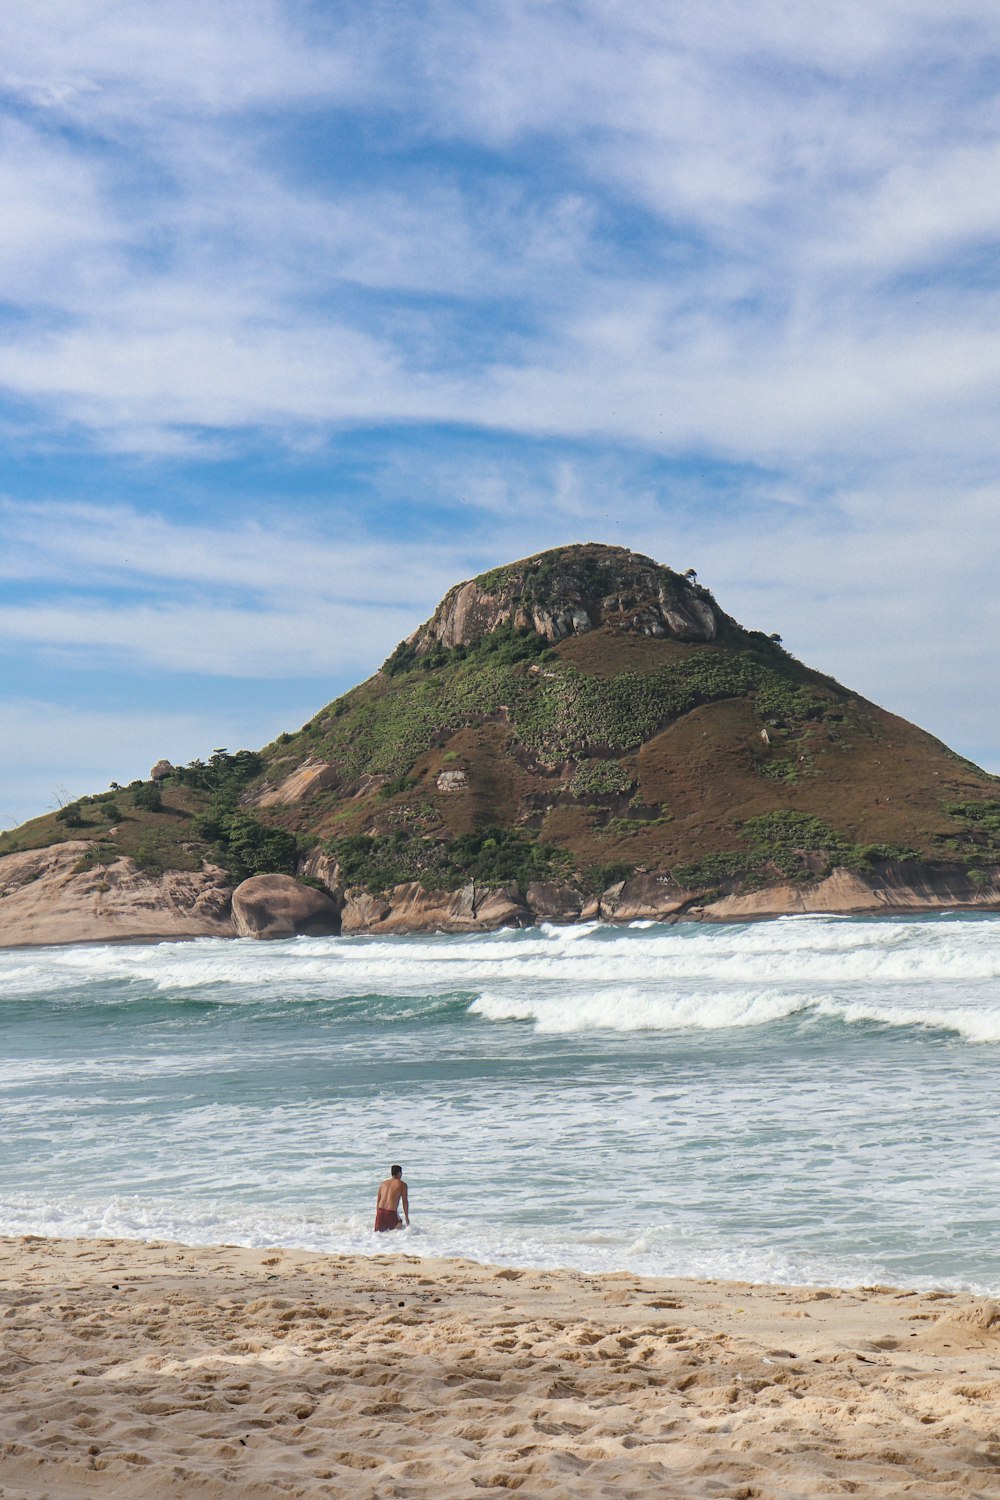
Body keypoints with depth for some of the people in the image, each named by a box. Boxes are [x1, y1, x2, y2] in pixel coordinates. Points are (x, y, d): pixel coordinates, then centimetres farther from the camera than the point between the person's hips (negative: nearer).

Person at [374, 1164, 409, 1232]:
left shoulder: (382, 1184, 19)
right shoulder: (402, 1184, 6)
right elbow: (405, 1201, 4)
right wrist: (406, 1217, 10)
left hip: (380, 1211, 4)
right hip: (391, 1213, -4)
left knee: (378, 1234, 12)